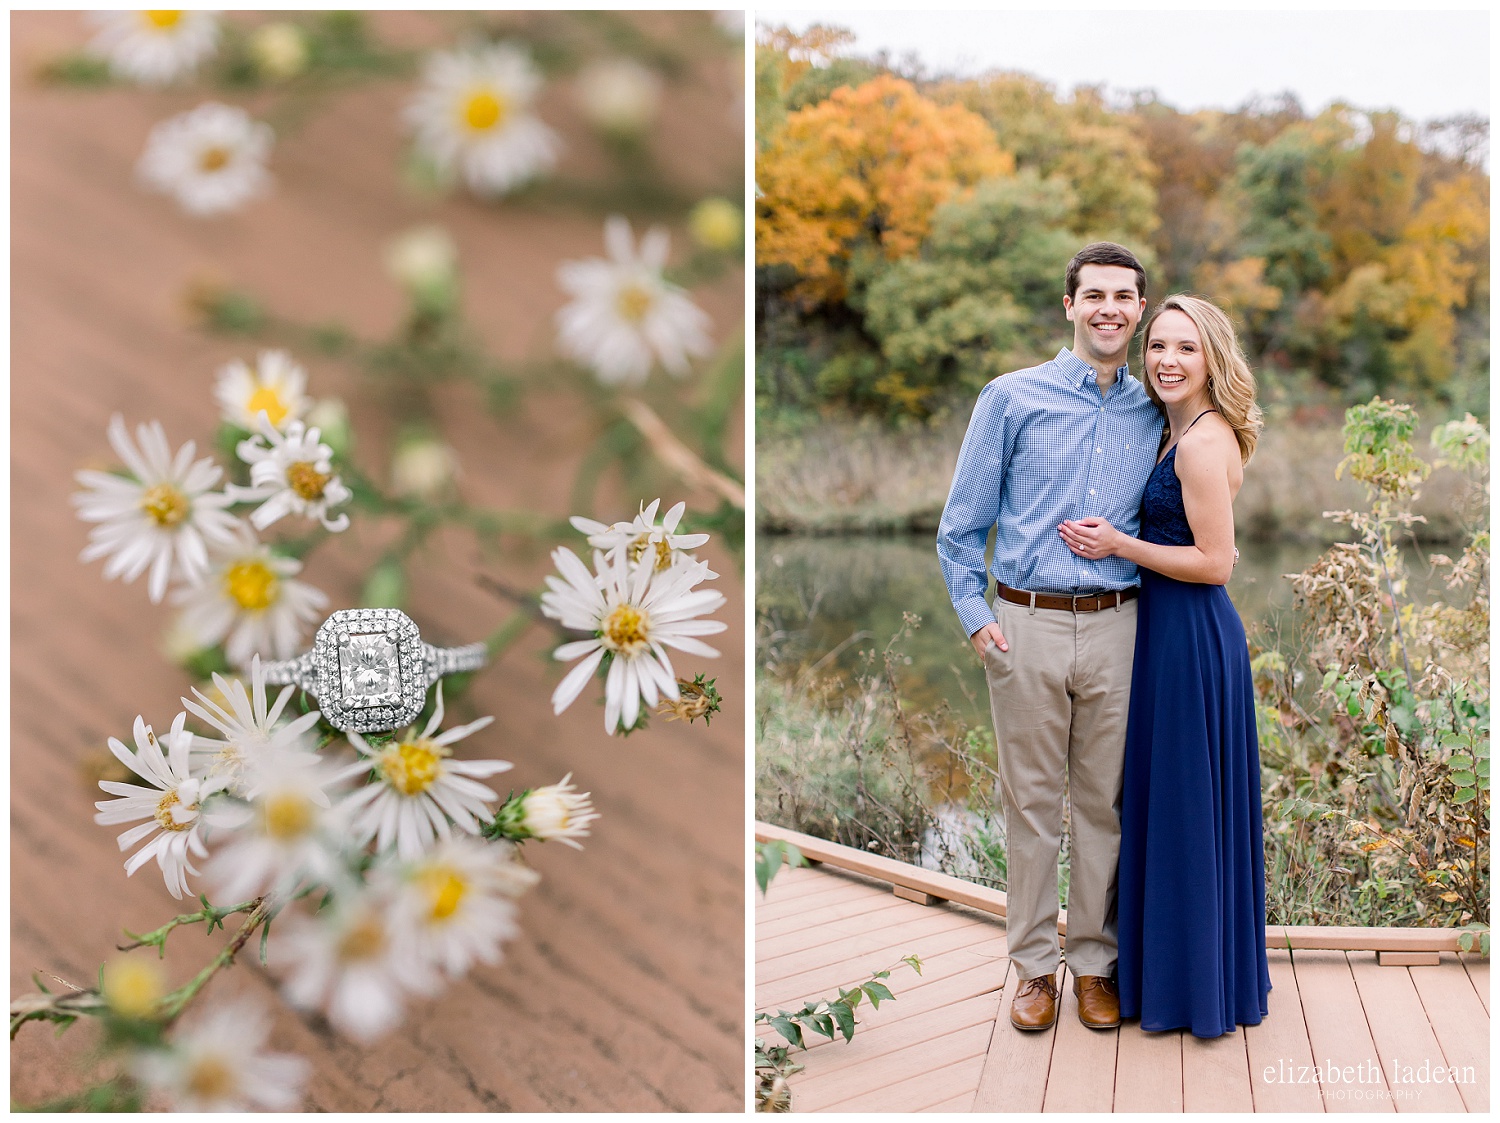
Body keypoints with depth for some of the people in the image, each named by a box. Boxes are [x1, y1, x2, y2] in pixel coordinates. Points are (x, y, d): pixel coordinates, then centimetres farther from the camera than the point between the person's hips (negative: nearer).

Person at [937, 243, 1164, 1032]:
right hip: (1026, 625, -2)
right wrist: (975, 618, -5)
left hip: (1114, 627, 2)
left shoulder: (1154, 414, 10)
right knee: (1031, 800, 6)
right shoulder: (1012, 399, 2)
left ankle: (1094, 961, 24)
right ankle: (1034, 964, 20)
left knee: (1104, 802, 9)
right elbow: (962, 525, 3)